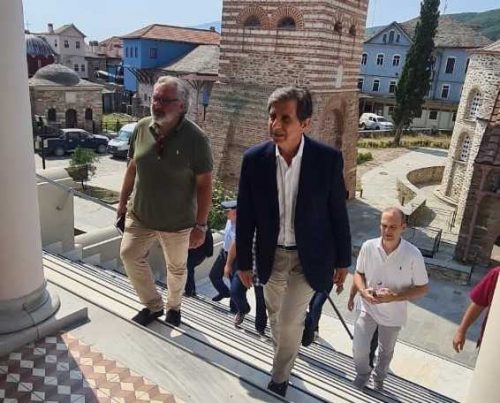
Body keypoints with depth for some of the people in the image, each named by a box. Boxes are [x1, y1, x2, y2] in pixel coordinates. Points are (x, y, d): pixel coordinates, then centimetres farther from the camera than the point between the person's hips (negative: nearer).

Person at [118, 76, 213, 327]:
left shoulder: (195, 138, -19)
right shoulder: (142, 128, -6)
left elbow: (204, 184, -16)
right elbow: (132, 168, 6)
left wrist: (200, 225, -17)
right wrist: (123, 202, 10)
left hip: (178, 221, -3)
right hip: (140, 214, 4)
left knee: (176, 267, 15)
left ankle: (174, 306, 43)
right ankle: (153, 305, 28)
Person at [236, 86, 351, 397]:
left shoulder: (329, 158, -17)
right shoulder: (254, 159, -14)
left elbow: (338, 213, -6)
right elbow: (246, 216, -5)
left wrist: (343, 260, 1)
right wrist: (244, 261, 2)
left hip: (309, 257, -2)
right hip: (272, 256, 3)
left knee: (289, 321, -4)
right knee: (277, 318, 21)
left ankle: (280, 379, 25)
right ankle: (285, 355, 52)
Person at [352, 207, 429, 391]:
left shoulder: (413, 255, -23)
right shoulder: (368, 246, -18)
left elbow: (422, 288, -12)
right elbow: (358, 273, -1)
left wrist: (394, 297, -25)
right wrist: (363, 290, -21)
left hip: (393, 314, 0)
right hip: (368, 308, 0)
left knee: (386, 352, 22)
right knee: (359, 349, 0)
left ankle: (379, 378, 53)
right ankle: (363, 373, 35)